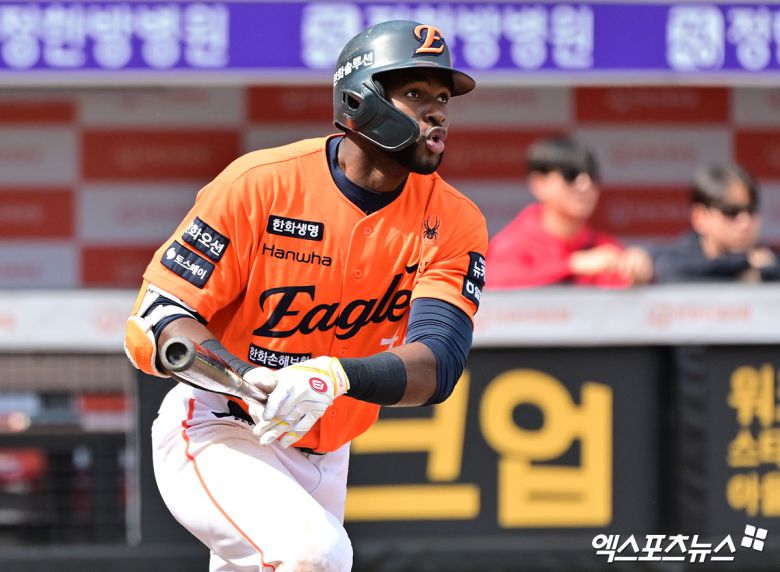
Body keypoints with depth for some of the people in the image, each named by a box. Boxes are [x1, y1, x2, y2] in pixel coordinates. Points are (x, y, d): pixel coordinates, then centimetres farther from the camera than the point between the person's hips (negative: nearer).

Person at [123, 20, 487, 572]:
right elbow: (155, 320, -17)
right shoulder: (260, 183, -16)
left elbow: (437, 364, -21)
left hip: (324, 458, 6)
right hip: (217, 436, -6)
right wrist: (250, 379, -37)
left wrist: (334, 377, -42)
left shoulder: (453, 222, -7)